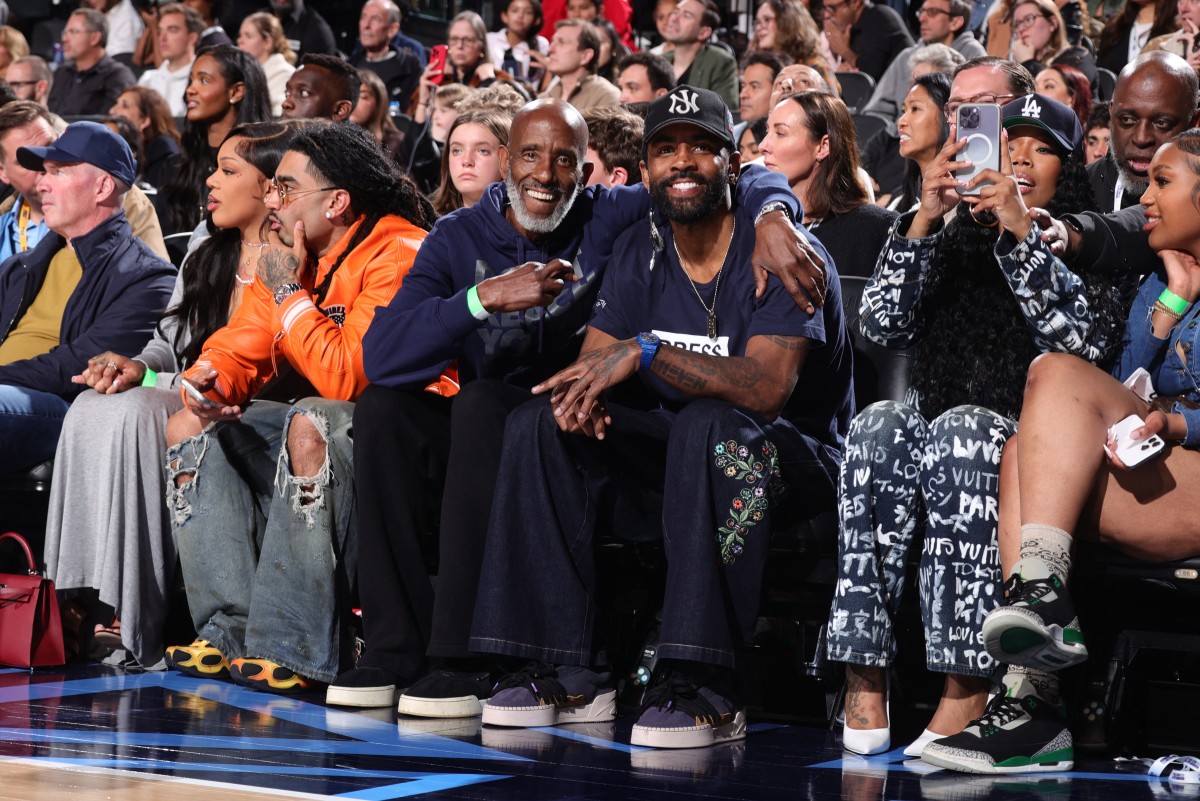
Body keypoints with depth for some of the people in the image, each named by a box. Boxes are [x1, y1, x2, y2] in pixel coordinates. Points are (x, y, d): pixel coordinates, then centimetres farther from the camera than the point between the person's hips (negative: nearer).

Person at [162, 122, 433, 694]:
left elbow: (345, 377, -28)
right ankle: (232, 632, -11)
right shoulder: (287, 259, 7)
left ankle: (297, 651, -34)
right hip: (328, 418, 9)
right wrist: (209, 382, -14)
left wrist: (289, 293, -18)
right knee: (190, 427, -2)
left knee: (309, 426, -37)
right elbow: (237, 350, 10)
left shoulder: (398, 256, -19)